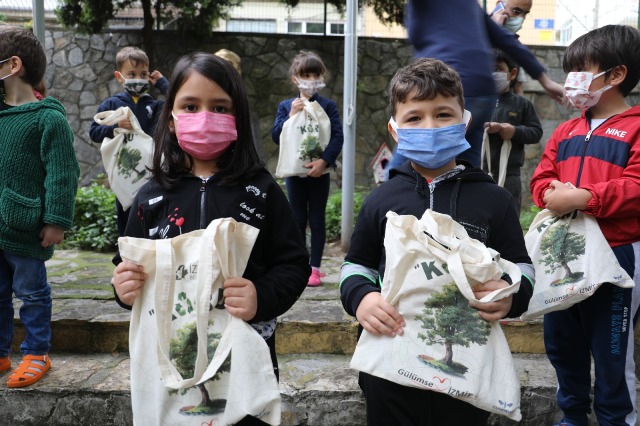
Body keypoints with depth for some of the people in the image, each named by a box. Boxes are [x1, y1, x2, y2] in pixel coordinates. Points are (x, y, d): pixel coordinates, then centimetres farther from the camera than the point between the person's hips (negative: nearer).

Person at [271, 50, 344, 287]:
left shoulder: (328, 106, 0)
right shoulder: (286, 106, 6)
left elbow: (338, 136, -8)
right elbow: (276, 136, -2)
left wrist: (324, 161, -20)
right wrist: (291, 115, -14)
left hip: (319, 172, -2)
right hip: (294, 171, 2)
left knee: (317, 219, 4)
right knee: (298, 220, 10)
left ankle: (314, 268, 9)